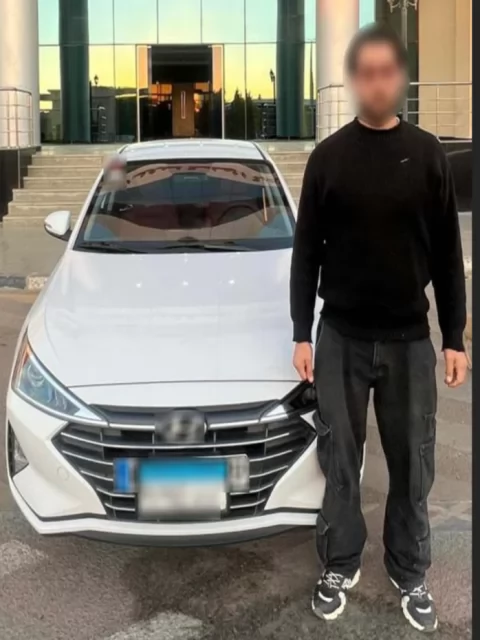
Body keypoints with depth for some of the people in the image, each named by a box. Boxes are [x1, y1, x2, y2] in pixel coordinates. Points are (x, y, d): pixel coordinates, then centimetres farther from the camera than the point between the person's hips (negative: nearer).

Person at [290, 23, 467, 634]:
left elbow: (448, 254, 4)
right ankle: (339, 567, 27)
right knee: (340, 462, 9)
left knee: (412, 466, 9)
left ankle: (410, 575, 27)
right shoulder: (328, 157, 0)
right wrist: (301, 335, -3)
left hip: (409, 339, 1)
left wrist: (455, 338, 0)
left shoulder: (427, 154, 2)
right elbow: (306, 252, 2)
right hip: (341, 337, 0)